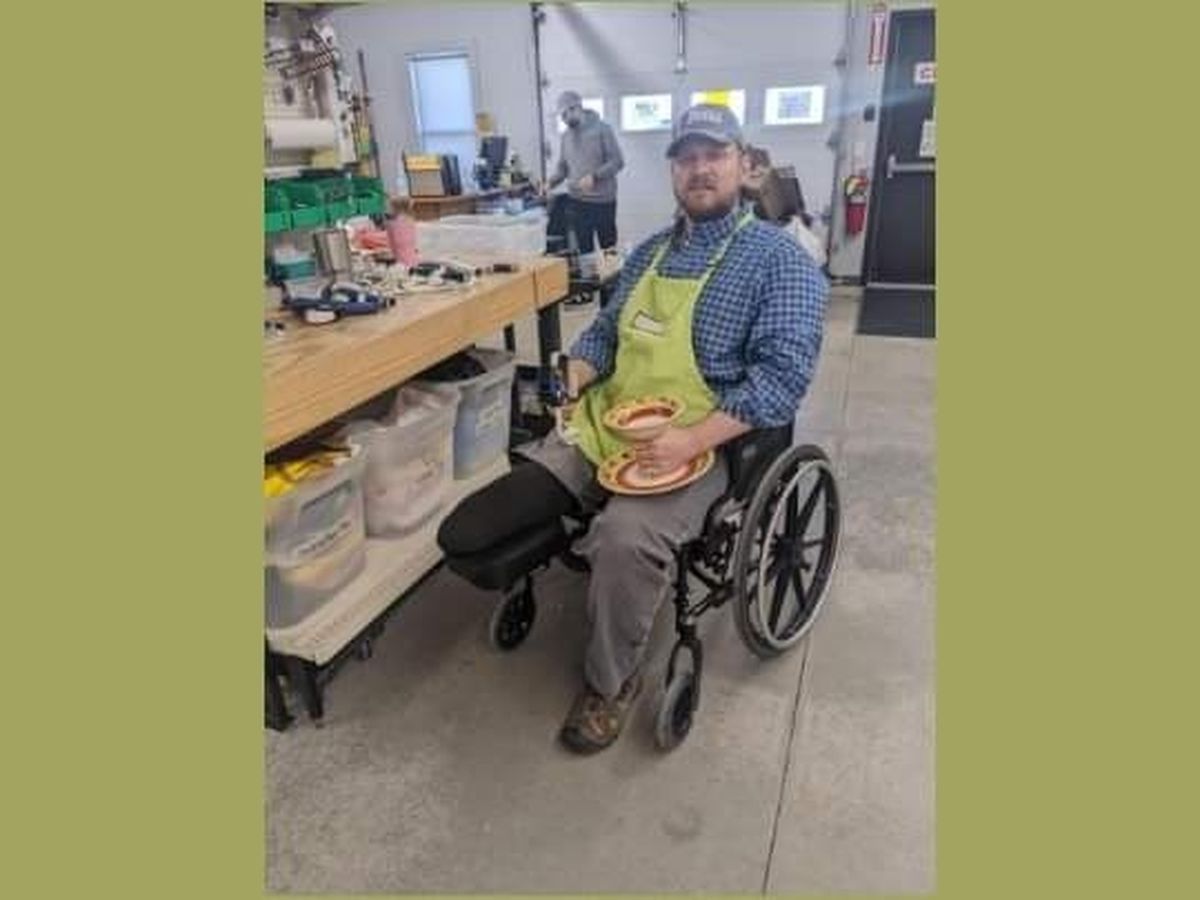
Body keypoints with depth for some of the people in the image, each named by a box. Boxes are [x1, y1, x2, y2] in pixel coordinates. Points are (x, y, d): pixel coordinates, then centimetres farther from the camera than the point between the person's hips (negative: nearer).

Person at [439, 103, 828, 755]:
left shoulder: (778, 260, -2)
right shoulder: (648, 251, 18)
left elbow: (782, 373, -13)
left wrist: (693, 440, -24)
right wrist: (568, 379, -1)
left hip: (700, 446, -5)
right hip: (601, 427, 5)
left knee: (626, 538, -35)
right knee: (466, 529, -12)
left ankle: (611, 683, -6)